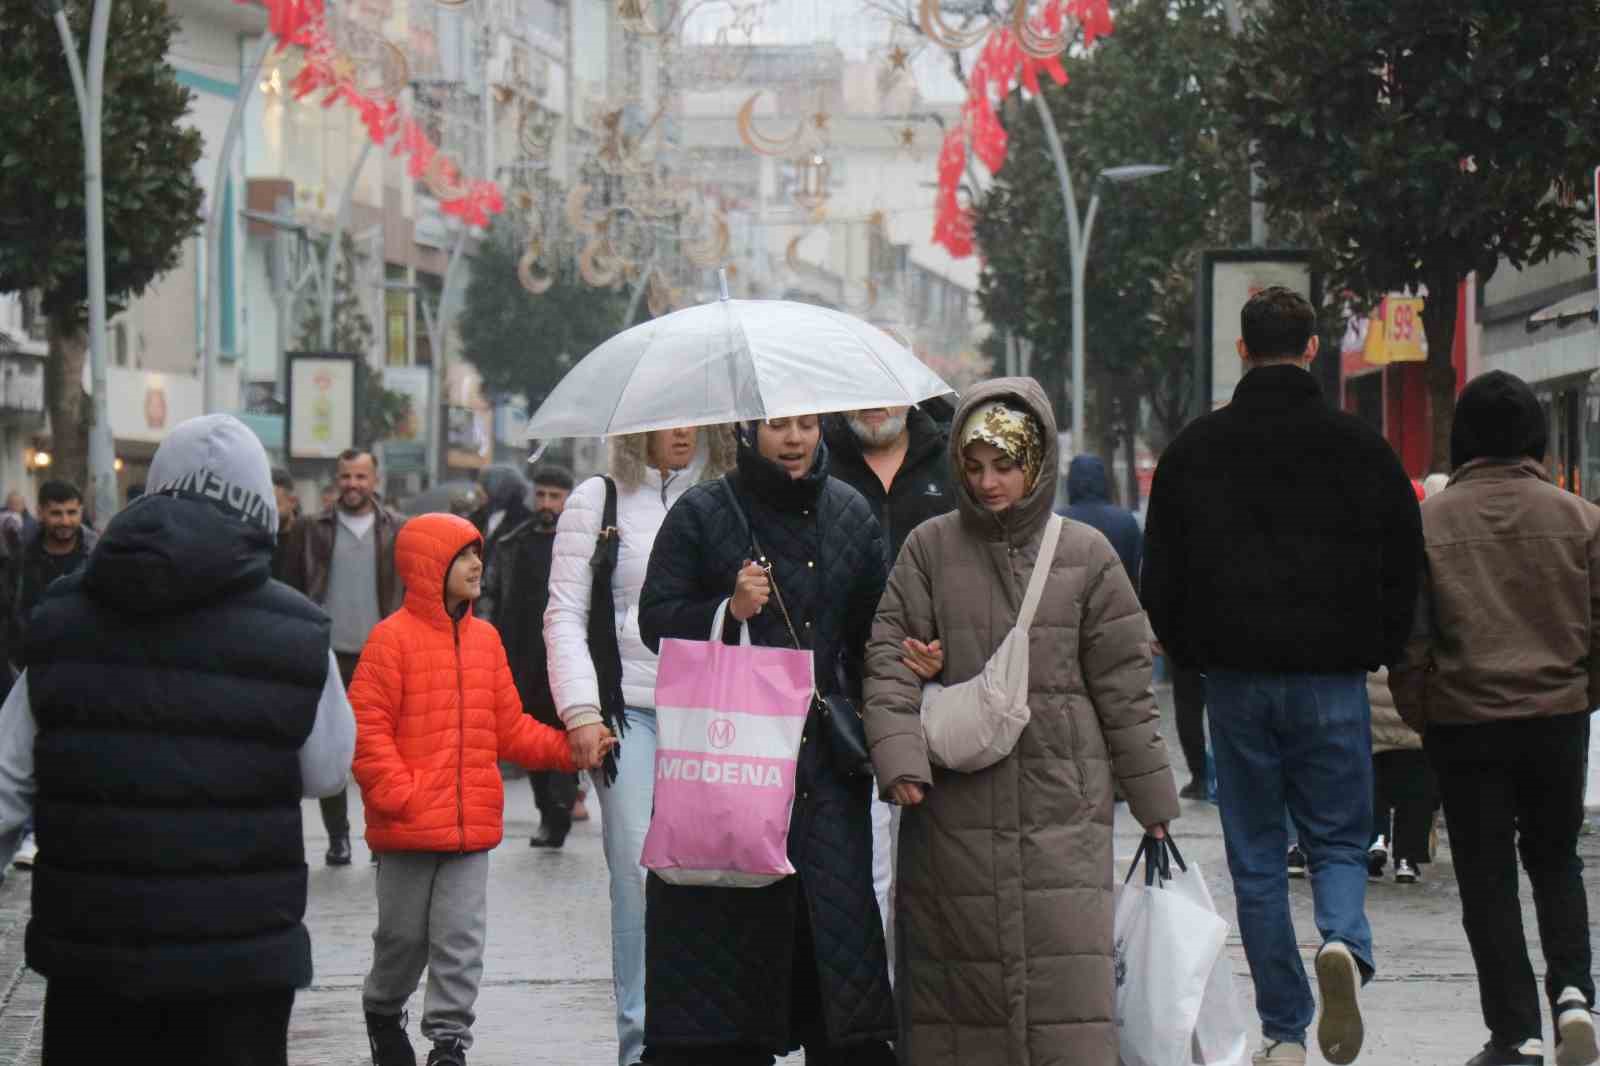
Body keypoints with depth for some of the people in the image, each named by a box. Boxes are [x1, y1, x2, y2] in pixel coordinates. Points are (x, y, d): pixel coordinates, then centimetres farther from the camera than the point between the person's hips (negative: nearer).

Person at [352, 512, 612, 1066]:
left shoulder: (484, 639, 9)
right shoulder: (392, 638, -9)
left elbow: (509, 728, 13)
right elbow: (366, 727, -11)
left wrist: (568, 747, 0)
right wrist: (398, 794, -17)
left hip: (471, 824, 4)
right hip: (407, 830, -4)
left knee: (461, 938, 1)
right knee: (404, 934, 10)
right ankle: (383, 1014, 34)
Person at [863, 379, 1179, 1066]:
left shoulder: (1086, 556, 6)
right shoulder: (929, 549, 6)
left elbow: (1123, 687, 8)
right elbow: (889, 657, 0)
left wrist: (1155, 806, 8)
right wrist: (900, 757, -16)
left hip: (1063, 806, -1)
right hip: (954, 805, 1)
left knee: (1068, 975, -9)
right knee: (956, 979, 1)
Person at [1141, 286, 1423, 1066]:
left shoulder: (1196, 447, 2)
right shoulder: (1360, 447, 0)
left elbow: (1161, 573, 4)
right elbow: (1405, 567, 3)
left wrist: (1190, 654, 17)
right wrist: (1380, 653, 15)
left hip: (1236, 678, 0)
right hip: (1332, 679, 0)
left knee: (1256, 857, 8)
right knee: (1338, 840, 9)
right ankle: (1344, 944, -22)